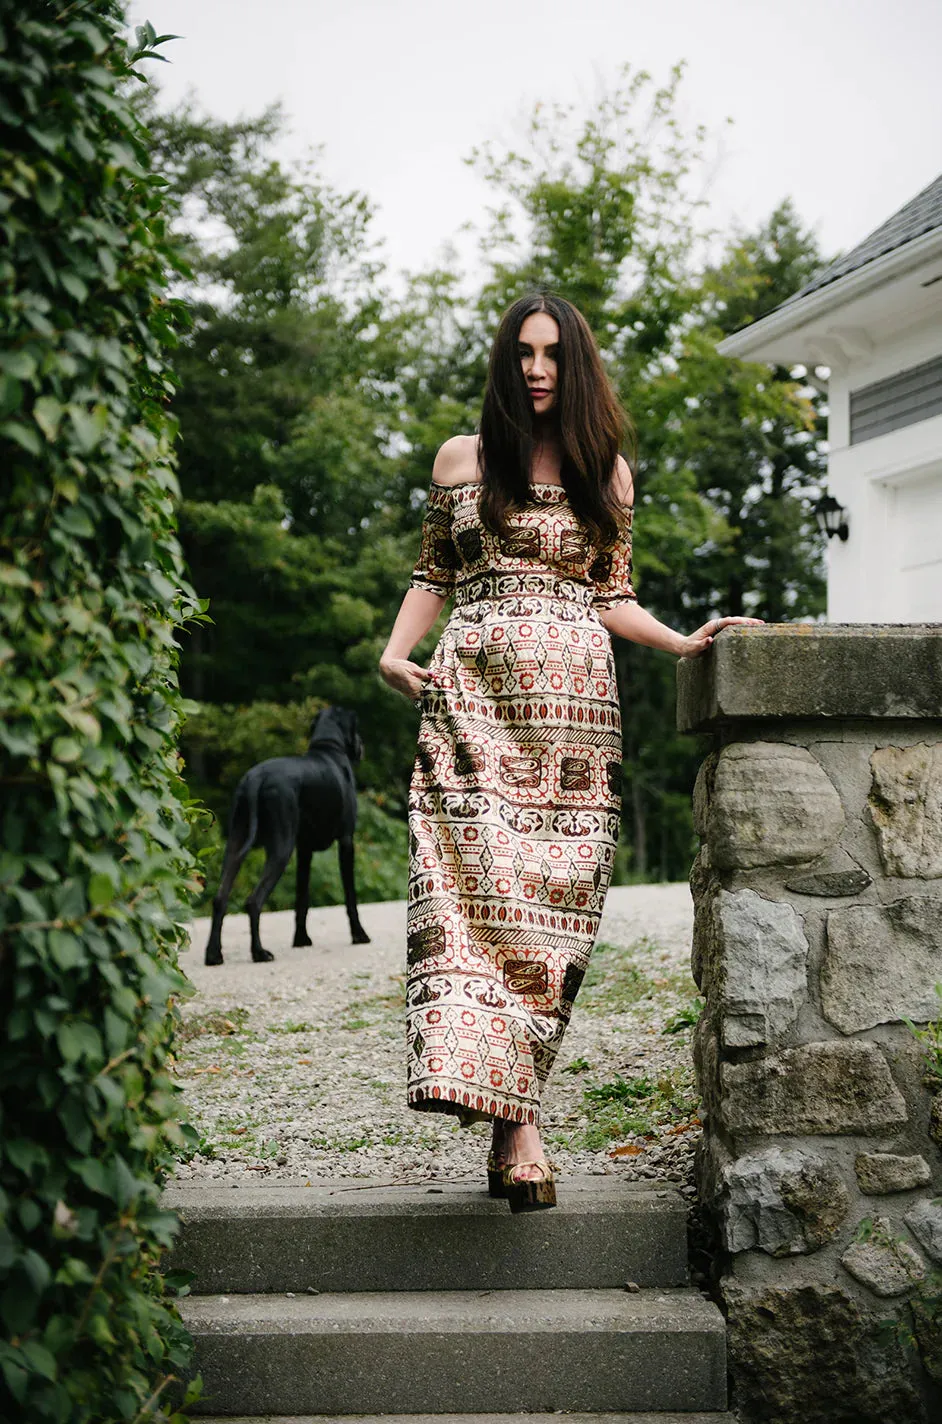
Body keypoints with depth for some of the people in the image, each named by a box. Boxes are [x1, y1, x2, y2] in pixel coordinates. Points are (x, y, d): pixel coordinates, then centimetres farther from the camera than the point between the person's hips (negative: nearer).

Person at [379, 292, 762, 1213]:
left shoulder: (607, 471, 14)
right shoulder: (463, 458, 13)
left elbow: (610, 598, 15)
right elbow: (433, 576, 17)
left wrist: (685, 642, 1)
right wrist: (395, 652, 1)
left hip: (573, 703, 1)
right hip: (474, 698, -1)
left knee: (549, 904, -5)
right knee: (479, 890, -16)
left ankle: (508, 1119, 0)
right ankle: (517, 1128, -23)